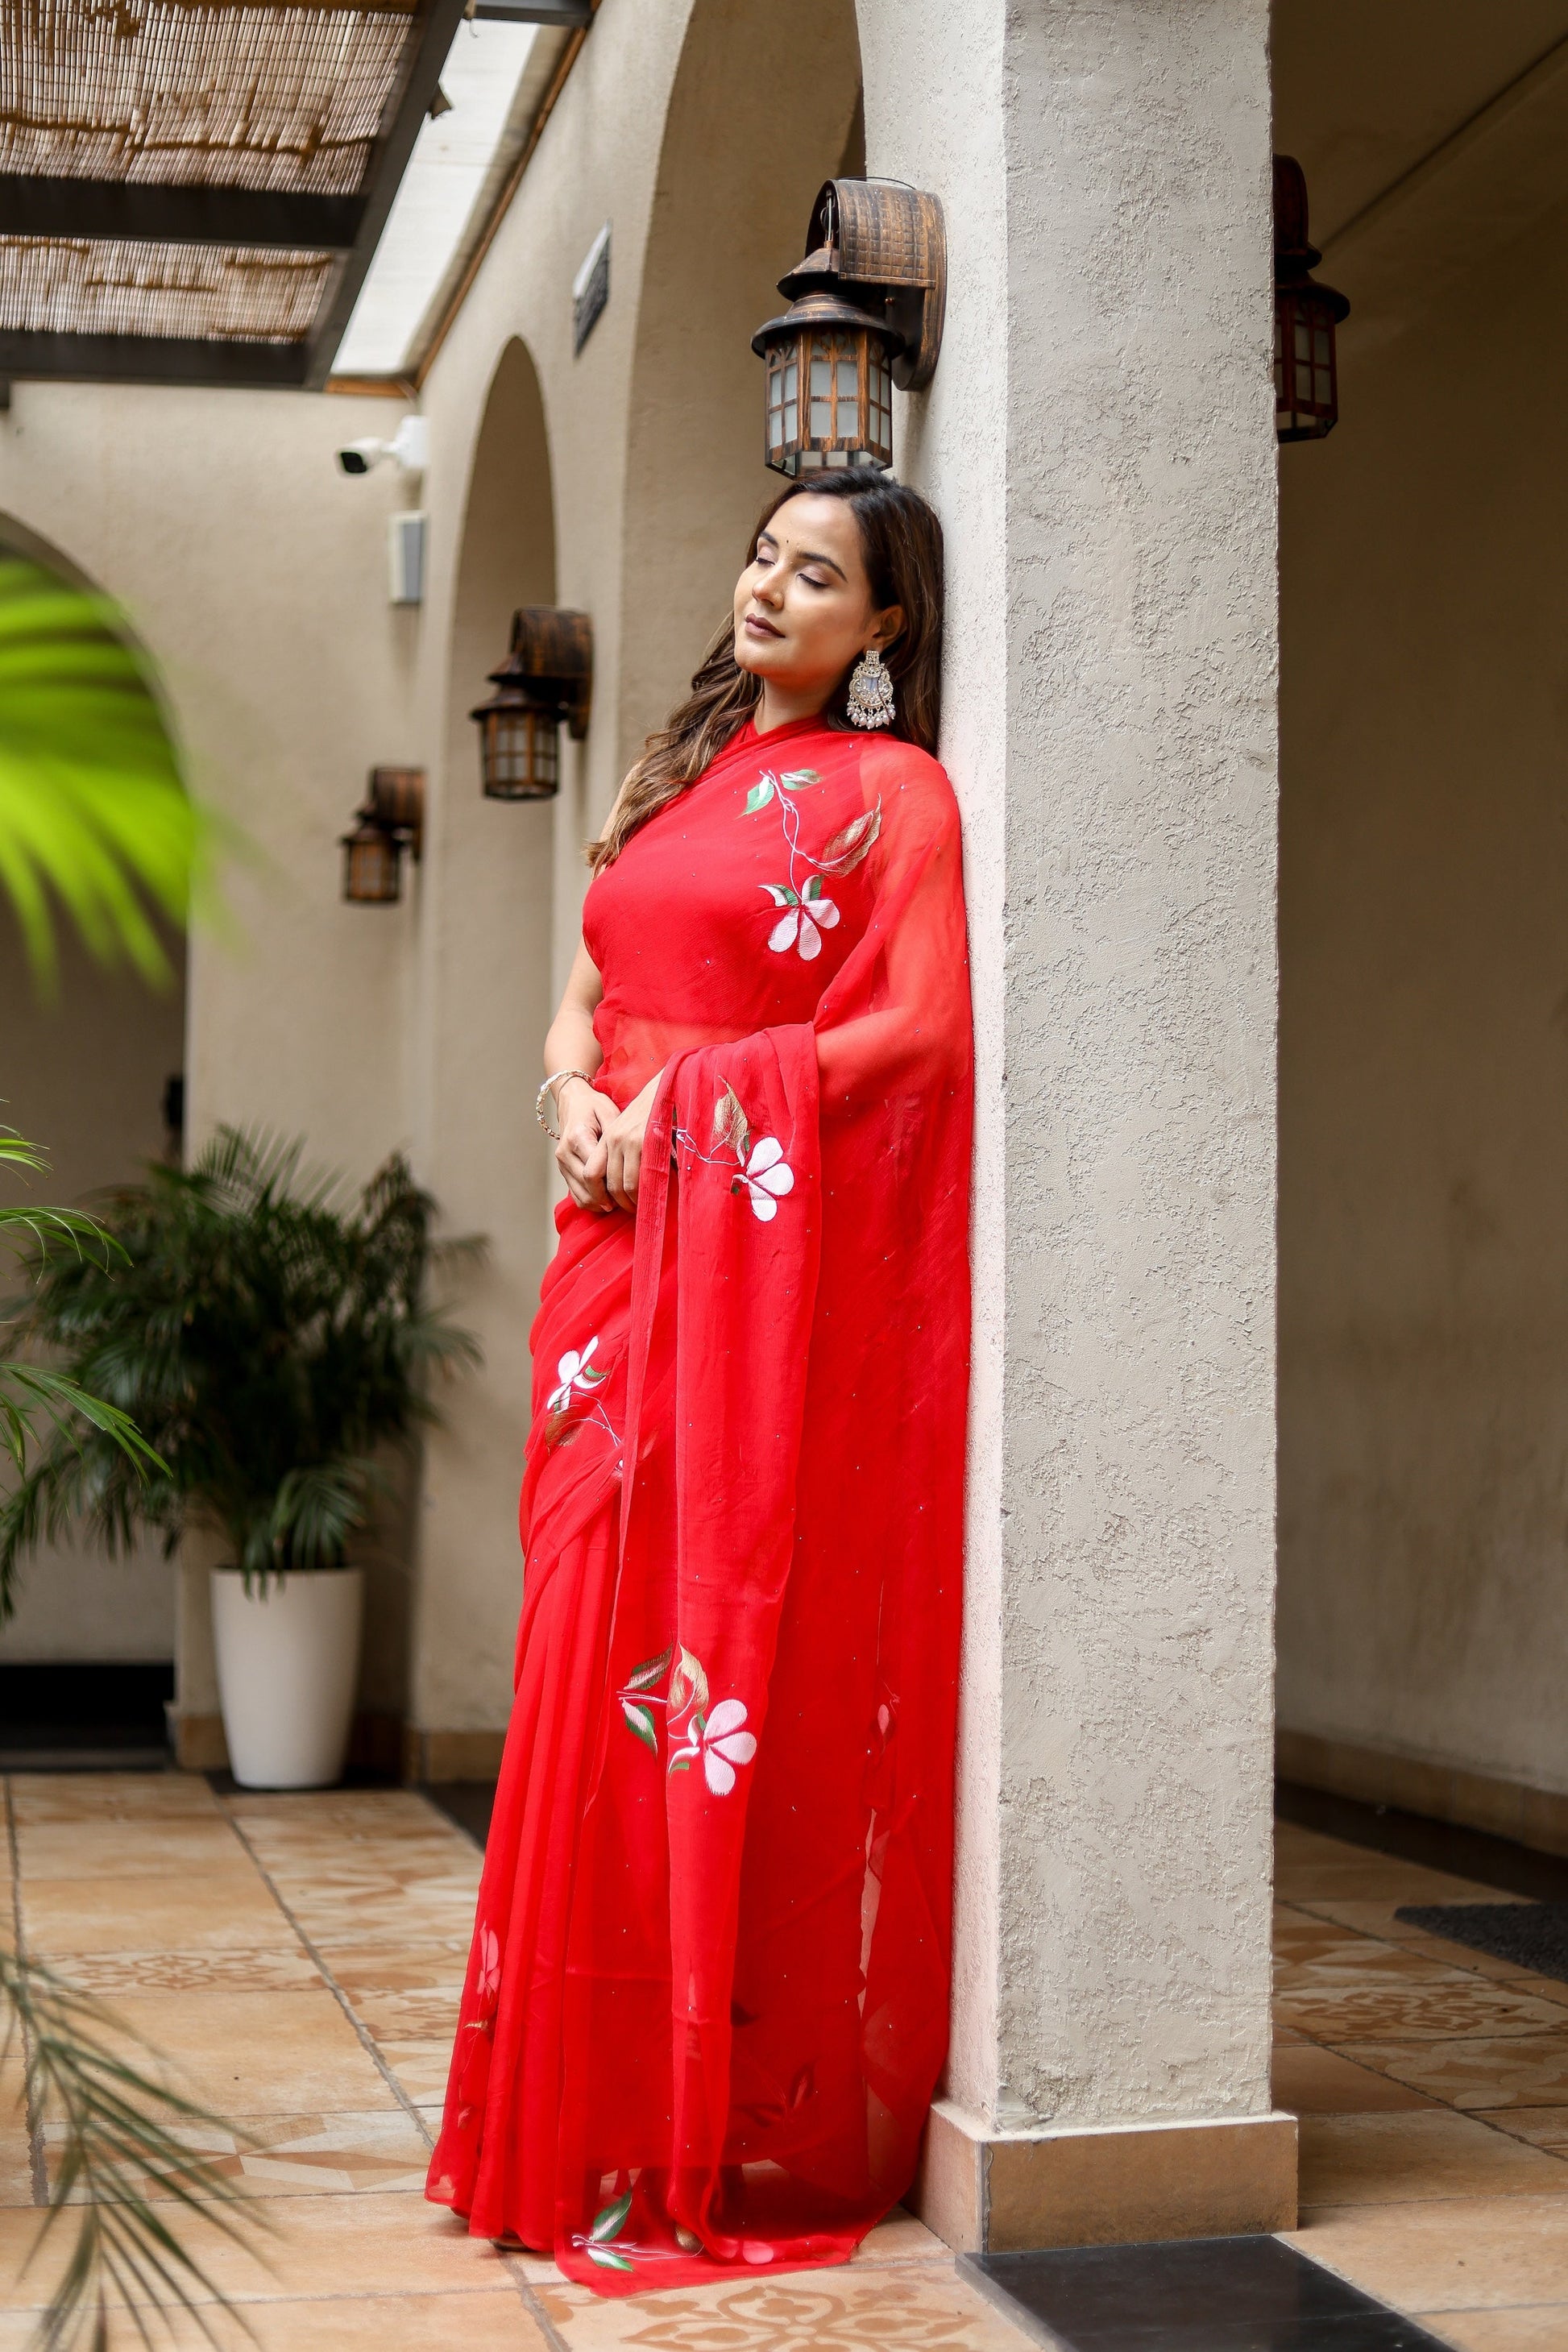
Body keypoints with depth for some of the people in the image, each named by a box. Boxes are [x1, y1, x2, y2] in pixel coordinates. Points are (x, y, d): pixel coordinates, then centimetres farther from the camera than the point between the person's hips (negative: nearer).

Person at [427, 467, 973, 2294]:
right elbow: (589, 991, 21)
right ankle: (591, 2105, 12)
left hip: (774, 1257, -7)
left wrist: (684, 1106, -13)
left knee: (730, 1642, -8)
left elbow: (912, 1032, -11)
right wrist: (575, 1095, -1)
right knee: (603, 1636, 4)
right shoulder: (680, 776, 21)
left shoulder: (889, 792, 0)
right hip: (624, 1249, 7)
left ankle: (730, 2125, 0)